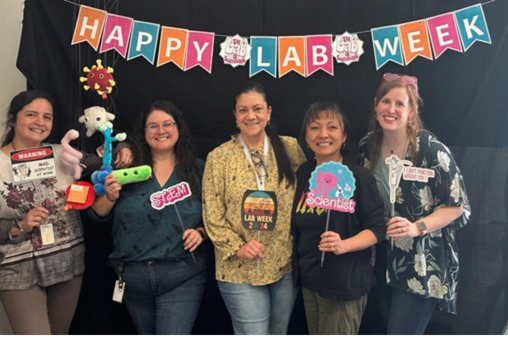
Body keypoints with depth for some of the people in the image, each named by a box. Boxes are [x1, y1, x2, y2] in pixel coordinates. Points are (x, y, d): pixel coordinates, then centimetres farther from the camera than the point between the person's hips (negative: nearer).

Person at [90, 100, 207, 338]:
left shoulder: (197, 169, -1)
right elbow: (98, 215, 3)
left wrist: (201, 232, -14)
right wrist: (110, 197, -16)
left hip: (182, 276, -2)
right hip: (133, 275, 3)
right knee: (146, 335, 23)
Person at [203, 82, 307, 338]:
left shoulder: (290, 148, 0)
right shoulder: (219, 157, -5)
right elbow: (211, 214, -5)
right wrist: (236, 247, -13)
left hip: (286, 264, 3)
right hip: (241, 269, -2)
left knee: (279, 334, 20)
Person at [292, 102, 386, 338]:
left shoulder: (358, 176, -14)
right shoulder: (303, 174, 4)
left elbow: (378, 228, -15)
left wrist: (343, 245, -30)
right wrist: (299, 266, 4)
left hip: (345, 282, -6)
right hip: (309, 279, 6)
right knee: (315, 335, 19)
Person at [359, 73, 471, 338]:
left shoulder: (432, 150, -15)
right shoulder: (367, 147, 1)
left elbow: (458, 206, -10)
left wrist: (417, 227, -23)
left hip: (423, 264, -5)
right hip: (383, 258, 5)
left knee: (401, 333, 0)